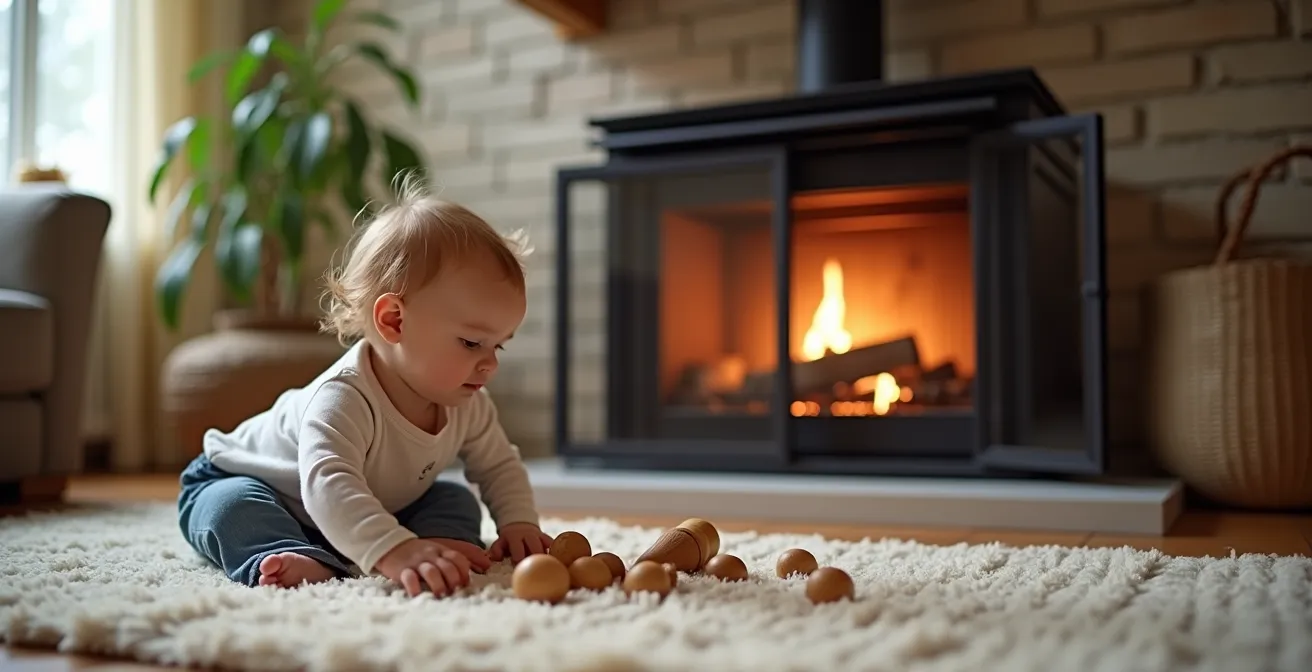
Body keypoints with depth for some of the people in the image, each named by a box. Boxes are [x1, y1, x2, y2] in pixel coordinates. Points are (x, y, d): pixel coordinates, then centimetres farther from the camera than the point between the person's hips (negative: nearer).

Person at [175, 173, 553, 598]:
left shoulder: (466, 405, -17)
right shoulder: (343, 398, -43)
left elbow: (500, 465, -2)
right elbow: (327, 483, -58)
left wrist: (519, 523, -21)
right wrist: (394, 551, -73)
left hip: (366, 514, 6)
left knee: (457, 504, -6)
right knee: (235, 506, -36)